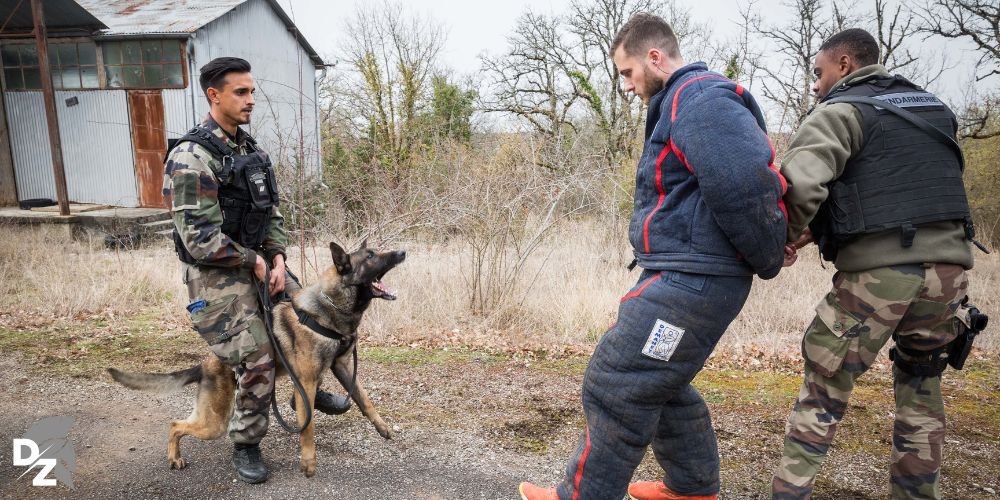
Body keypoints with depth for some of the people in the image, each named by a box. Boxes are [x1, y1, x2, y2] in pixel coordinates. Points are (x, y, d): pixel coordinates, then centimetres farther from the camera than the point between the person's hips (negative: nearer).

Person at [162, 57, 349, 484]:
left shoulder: (250, 149, 6)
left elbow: (271, 211, 10)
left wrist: (277, 258, -5)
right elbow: (202, 241, -25)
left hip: (260, 264, 8)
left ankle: (309, 390, 40)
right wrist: (254, 261, -13)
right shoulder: (191, 159, -22)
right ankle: (245, 448, 16)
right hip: (217, 277, -8)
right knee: (258, 365, -8)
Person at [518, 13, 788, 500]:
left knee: (615, 387, -4)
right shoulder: (684, 104, 20)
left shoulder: (701, 100, -15)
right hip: (685, 277, 11)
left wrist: (767, 261, -13)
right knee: (657, 383, 22)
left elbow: (744, 188, -26)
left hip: (692, 281, -11)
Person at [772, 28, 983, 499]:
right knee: (920, 386, 22)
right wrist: (819, 229, 15)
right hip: (947, 264, 6)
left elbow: (800, 182, -21)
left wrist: (785, 238, -2)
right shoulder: (932, 107, 21)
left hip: (879, 268, -6)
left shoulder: (842, 111, -2)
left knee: (825, 385, 5)